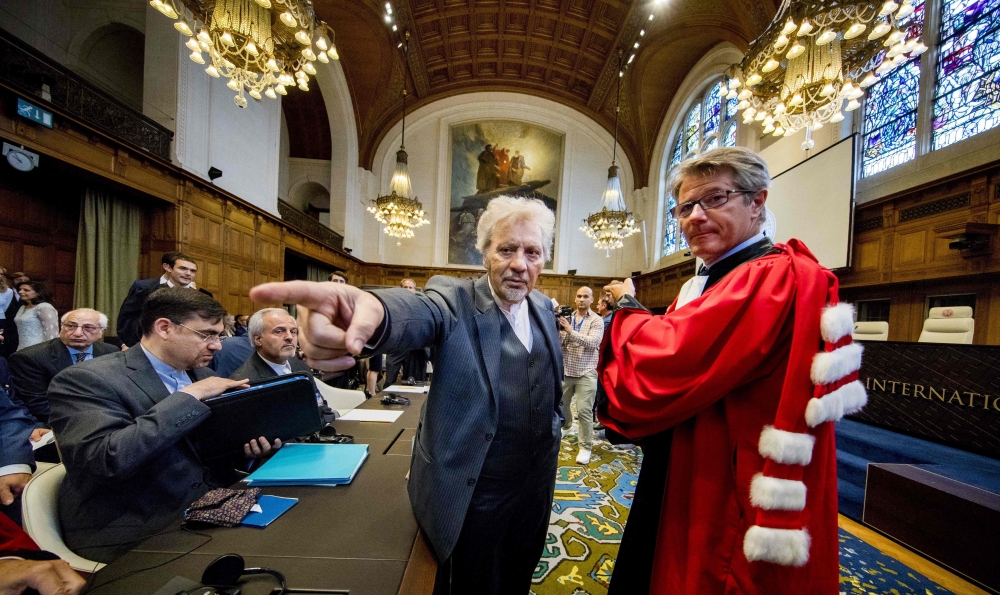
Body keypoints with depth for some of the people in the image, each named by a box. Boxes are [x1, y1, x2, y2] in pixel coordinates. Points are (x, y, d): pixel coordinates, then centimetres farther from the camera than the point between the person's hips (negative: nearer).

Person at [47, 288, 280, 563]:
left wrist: (248, 444, -6)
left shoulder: (202, 375, 8)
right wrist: (190, 395, -22)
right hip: (139, 535, -6)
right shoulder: (86, 379, -12)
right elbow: (109, 458, -28)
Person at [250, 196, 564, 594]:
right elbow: (420, 312, -41)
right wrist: (374, 309, -61)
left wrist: (554, 423, 6)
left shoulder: (543, 307, 1)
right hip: (469, 491, -5)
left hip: (533, 484, 6)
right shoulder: (455, 299, -17)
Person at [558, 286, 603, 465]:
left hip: (586, 372, -3)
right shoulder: (566, 317, 7)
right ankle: (565, 423, 46)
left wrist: (571, 331, -29)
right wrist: (557, 331, -20)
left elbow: (593, 342, -19)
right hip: (565, 369, 4)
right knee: (561, 403, 16)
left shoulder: (597, 320, -4)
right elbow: (559, 342, 1)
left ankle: (586, 447, 12)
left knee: (584, 410, -2)